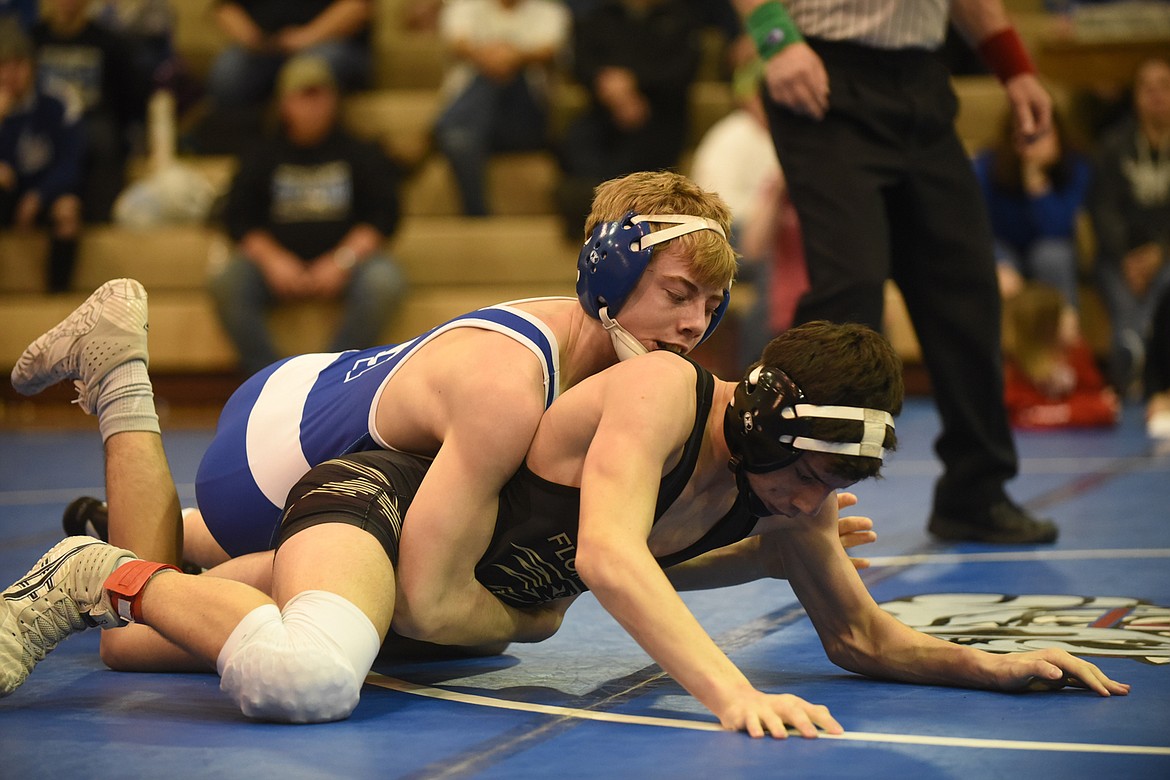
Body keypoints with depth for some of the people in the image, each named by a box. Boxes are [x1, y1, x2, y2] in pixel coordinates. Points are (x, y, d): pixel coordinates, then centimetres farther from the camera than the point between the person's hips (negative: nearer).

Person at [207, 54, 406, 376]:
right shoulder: (263, 157, 18)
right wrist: (272, 259, -11)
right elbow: (237, 219, 9)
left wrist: (342, 259, -13)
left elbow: (383, 215, 4)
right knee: (227, 281, -29)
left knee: (384, 280, -34)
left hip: (348, 256, -1)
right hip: (279, 260, 1)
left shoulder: (361, 154, 15)